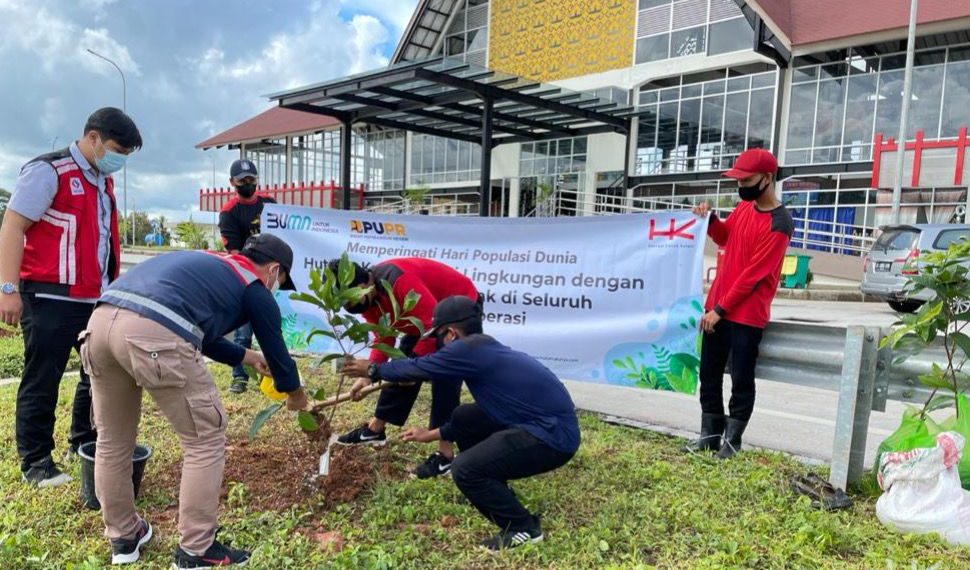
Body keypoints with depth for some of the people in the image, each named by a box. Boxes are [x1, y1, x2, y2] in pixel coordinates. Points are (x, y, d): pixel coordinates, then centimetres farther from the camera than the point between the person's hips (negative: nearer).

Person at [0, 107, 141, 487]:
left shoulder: (103, 179, 14)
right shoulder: (48, 171, -11)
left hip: (97, 298, 8)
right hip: (51, 299, -8)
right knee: (41, 382, 3)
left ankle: (85, 445, 30)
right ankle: (35, 463, 16)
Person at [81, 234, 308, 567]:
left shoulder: (207, 264, 36)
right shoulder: (256, 290, 17)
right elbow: (277, 350, 27)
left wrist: (249, 357, 57)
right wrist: (295, 396, 45)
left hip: (101, 321, 8)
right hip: (153, 334, -8)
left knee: (112, 441, 24)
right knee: (205, 440, 10)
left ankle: (123, 537, 40)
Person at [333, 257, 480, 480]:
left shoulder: (400, 282, -38)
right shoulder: (369, 295, -8)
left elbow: (434, 327, -36)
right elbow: (383, 338, -1)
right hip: (427, 315, 9)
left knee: (444, 376, -14)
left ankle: (445, 454, -8)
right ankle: (375, 429, 22)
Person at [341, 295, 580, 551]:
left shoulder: (470, 349, -13)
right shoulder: (485, 349, 16)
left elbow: (416, 368, -1)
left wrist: (373, 370, 16)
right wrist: (433, 434, 35)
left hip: (554, 435, -10)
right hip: (547, 422, 10)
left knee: (464, 469, -13)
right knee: (464, 418, 16)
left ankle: (523, 528, 4)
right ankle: (494, 492, 30)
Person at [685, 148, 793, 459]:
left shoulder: (779, 223, -16)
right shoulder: (743, 207, 8)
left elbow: (753, 275, -17)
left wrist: (720, 309, -14)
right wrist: (710, 218, 4)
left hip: (748, 314, -7)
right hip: (718, 306, 8)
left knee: (741, 380, 2)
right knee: (709, 374, 10)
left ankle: (732, 439, 14)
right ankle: (710, 434, 20)